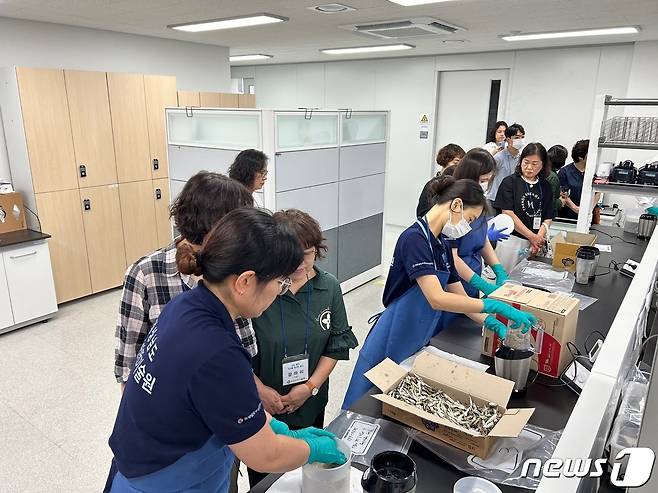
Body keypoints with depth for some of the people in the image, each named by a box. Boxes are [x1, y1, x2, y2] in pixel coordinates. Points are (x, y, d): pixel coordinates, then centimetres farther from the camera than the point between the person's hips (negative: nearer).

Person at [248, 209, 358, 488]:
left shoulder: (329, 288, -9)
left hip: (310, 404, 3)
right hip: (262, 404, -2)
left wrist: (311, 386, -10)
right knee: (263, 477, 19)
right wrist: (259, 389, -15)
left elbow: (337, 345, -2)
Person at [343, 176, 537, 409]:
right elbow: (437, 299, -30)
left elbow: (460, 298, 11)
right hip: (393, 345, -9)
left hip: (419, 344, 9)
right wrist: (496, 306, -27)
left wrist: (496, 326, -1)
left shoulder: (440, 247, 8)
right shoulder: (415, 238, -20)